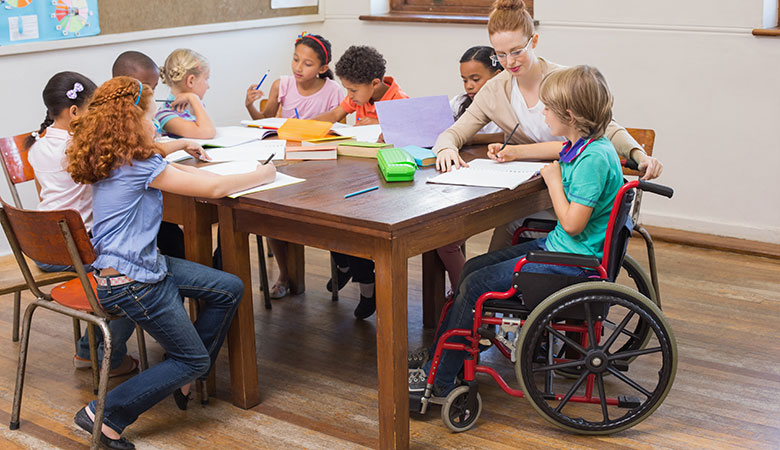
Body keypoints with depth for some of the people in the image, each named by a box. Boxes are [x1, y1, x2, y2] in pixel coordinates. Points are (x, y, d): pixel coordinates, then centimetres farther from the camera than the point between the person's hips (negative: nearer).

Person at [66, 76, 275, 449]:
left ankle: (183, 377, 21)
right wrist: (260, 176, 0)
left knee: (229, 289, 10)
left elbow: (178, 174, 22)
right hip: (128, 283, -10)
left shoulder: (114, 162, 8)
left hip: (145, 265, 10)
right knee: (194, 359, 1)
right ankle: (106, 416, 2)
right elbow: (213, 189, -14)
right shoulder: (139, 165, -19)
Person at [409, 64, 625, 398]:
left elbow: (573, 224, -25)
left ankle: (439, 379, 0)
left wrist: (554, 181, -13)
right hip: (557, 245, 10)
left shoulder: (594, 158, -24)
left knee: (476, 285, -11)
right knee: (472, 268, 9)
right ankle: (438, 353, 15)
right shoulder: (580, 146, 6)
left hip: (573, 261, -10)